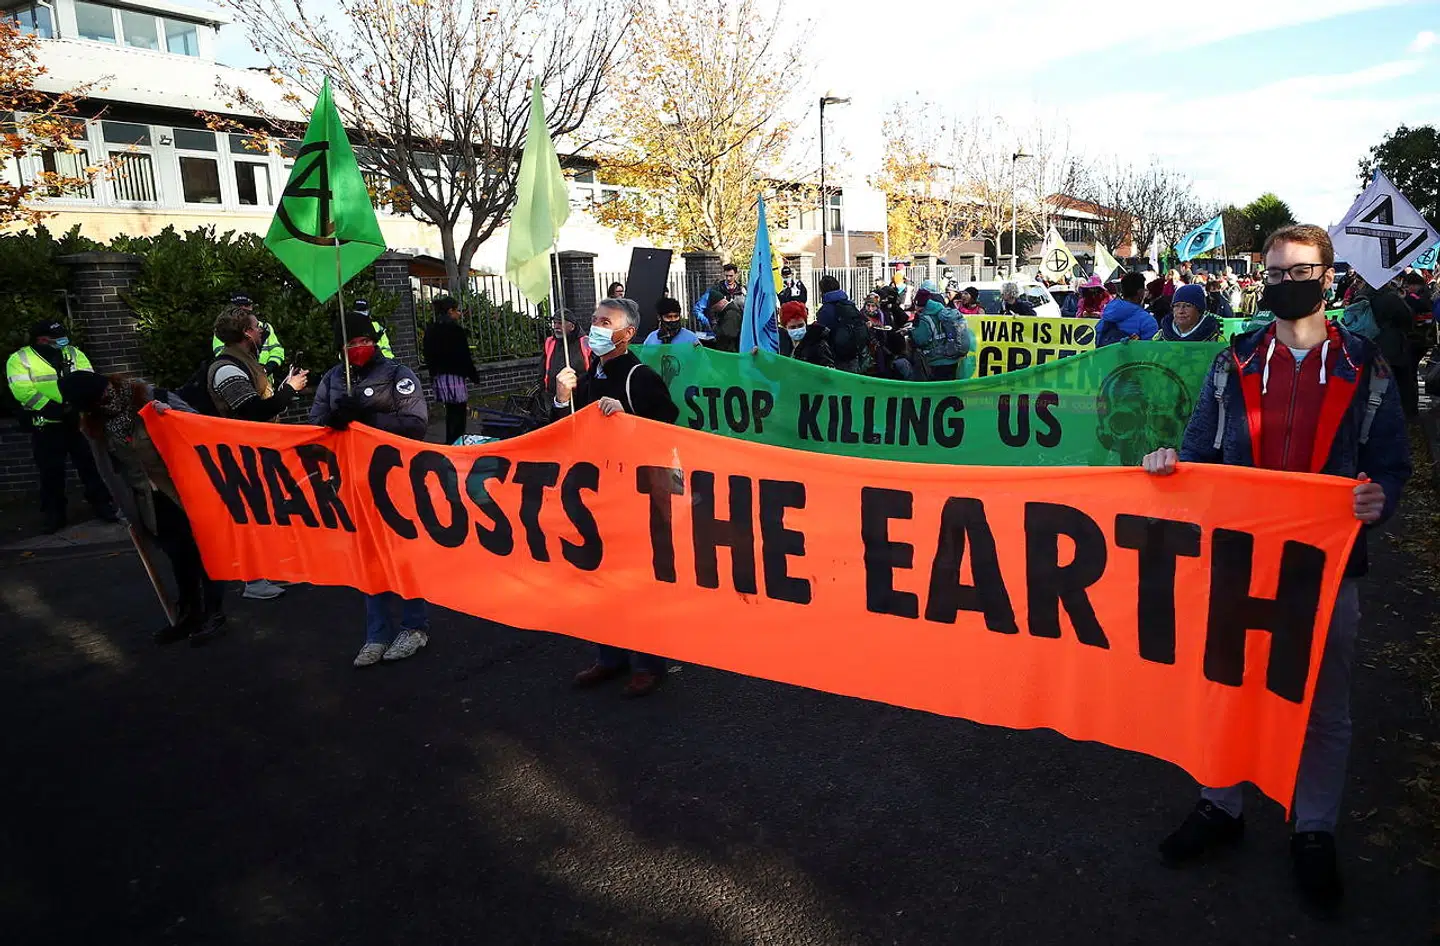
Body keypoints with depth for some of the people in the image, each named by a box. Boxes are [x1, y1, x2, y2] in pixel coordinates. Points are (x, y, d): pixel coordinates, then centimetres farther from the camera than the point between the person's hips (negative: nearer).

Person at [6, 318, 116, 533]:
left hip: (78, 419, 2)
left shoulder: (73, 353, 7)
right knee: (51, 471, 6)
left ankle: (101, 503, 16)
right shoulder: (20, 359, -2)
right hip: (46, 425, -2)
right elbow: (23, 391, -14)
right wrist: (52, 407, -24)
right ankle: (53, 512, 17)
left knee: (91, 463, 6)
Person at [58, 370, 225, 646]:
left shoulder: (151, 397, -13)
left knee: (201, 550, 3)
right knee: (178, 555, 10)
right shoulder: (93, 426, 0)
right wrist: (127, 505, 14)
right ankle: (188, 615, 26)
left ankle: (214, 615, 14)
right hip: (150, 502, 4)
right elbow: (111, 468, 11)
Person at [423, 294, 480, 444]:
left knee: (451, 413, 18)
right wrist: (474, 376, -4)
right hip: (455, 376, -8)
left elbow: (428, 356, 14)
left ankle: (450, 443, 23)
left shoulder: (430, 330, 10)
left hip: (439, 377, 8)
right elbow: (464, 356, -12)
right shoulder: (455, 329, -12)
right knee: (459, 414, -4)